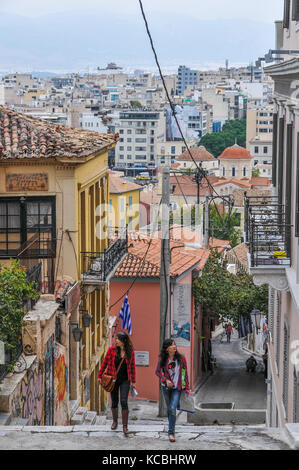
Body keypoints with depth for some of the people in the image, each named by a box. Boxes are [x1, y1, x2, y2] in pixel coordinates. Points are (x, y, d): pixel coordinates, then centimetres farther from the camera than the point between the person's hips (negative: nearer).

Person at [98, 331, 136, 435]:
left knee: (124, 401, -12)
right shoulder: (112, 350, -5)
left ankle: (125, 426, -5)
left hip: (125, 380, -1)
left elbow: (132, 367, 5)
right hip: (113, 379, 1)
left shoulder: (130, 352, -4)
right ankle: (115, 421, 33)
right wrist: (100, 376, 6)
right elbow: (105, 363, 4)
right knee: (114, 401, 10)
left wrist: (133, 381, 6)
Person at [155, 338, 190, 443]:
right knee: (169, 408, 13)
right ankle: (171, 427, 34)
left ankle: (171, 433, -11)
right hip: (166, 387, 2)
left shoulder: (181, 358, -6)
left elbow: (185, 373, 1)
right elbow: (158, 372, 3)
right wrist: (166, 380, -12)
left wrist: (187, 388, 2)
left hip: (177, 388, -2)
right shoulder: (162, 359, -6)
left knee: (173, 408, -13)